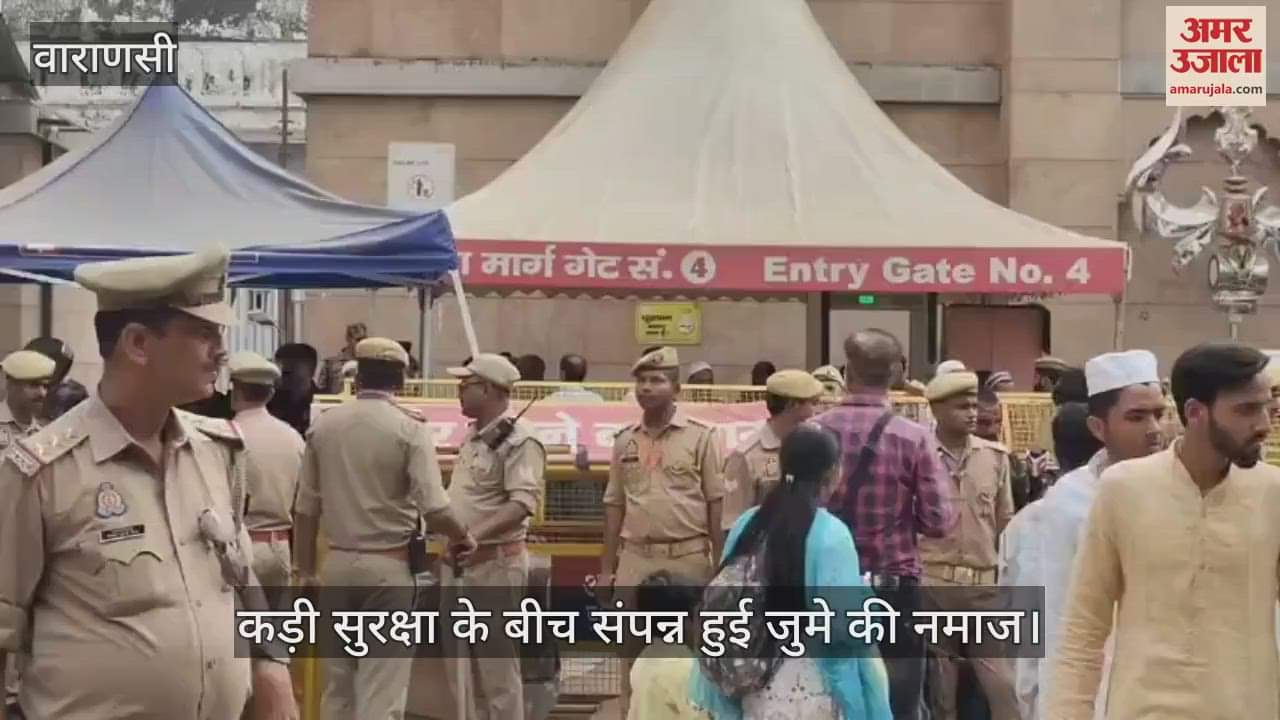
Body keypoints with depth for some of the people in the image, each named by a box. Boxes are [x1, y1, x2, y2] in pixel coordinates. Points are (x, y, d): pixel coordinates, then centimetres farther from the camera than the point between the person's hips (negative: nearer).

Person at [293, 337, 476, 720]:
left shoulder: (323, 425, 3)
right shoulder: (409, 427, -9)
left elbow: (305, 509, 6)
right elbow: (433, 507, -16)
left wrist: (305, 570, 15)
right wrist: (462, 537, 3)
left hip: (337, 563, 4)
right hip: (389, 565, -4)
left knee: (337, 687, 13)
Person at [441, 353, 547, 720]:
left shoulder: (519, 440, -15)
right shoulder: (473, 435, 14)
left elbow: (523, 503, -25)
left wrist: (474, 537, -31)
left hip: (495, 564, -9)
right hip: (459, 563, 9)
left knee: (496, 665, -3)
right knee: (460, 664, 14)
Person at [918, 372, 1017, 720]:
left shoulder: (995, 456, 6)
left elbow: (1005, 522, 12)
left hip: (984, 584, 2)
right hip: (931, 584, -2)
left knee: (1004, 683, -3)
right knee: (940, 690, 7)